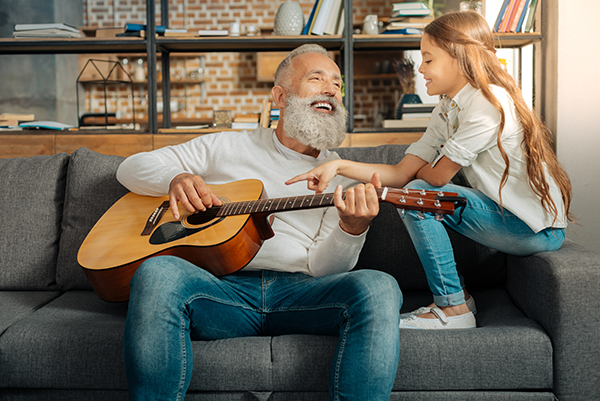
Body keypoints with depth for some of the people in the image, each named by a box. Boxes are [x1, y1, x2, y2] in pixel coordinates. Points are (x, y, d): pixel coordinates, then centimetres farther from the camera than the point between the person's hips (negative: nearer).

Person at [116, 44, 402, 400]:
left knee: (378, 287, -30)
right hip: (221, 287, 0)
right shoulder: (227, 148, 18)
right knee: (158, 273, -32)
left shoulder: (344, 177, 17)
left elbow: (324, 268, 5)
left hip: (300, 293, 1)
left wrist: (353, 228, -17)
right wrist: (176, 179, -4)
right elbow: (131, 168, 19)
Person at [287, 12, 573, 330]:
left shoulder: (489, 101, -20)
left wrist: (416, 174, 3)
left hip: (539, 229, -9)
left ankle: (453, 308, -8)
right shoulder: (447, 109, 8)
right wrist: (339, 166, -9)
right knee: (411, 192, 7)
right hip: (505, 210, 9)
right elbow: (401, 173, 0)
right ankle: (457, 295, 10)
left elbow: (437, 175, -20)